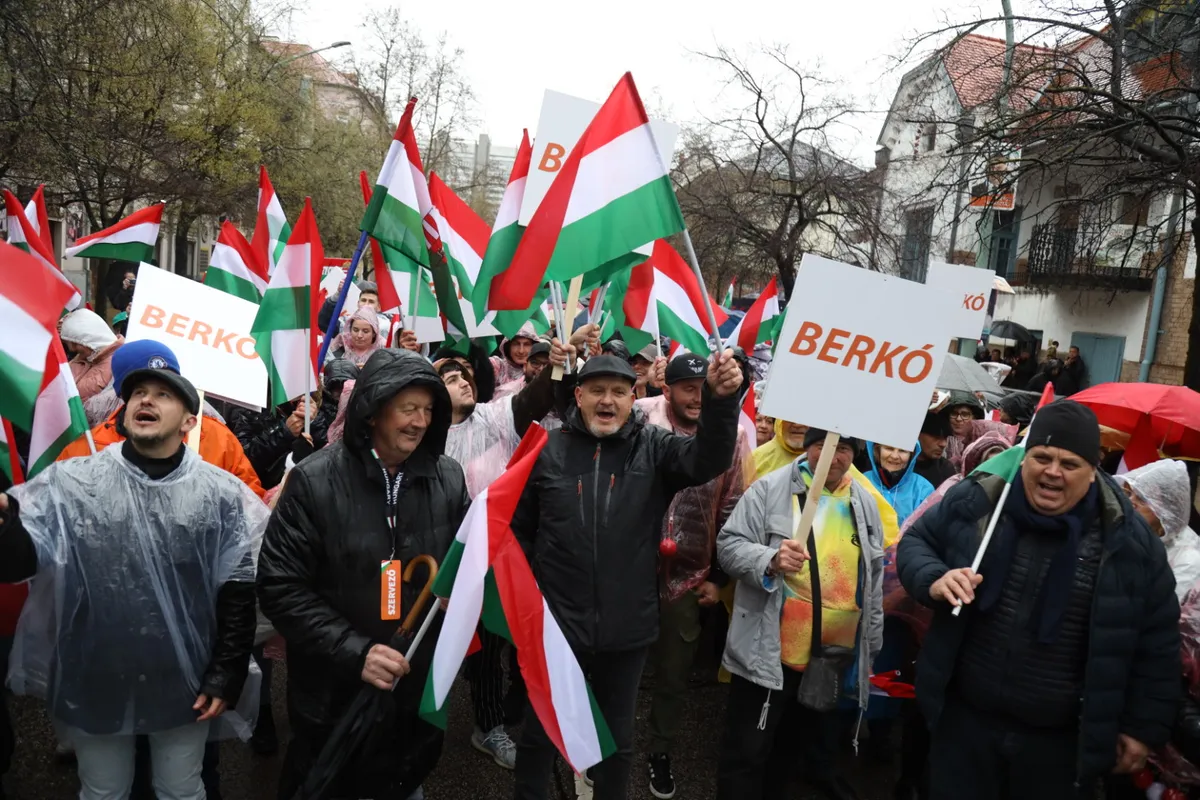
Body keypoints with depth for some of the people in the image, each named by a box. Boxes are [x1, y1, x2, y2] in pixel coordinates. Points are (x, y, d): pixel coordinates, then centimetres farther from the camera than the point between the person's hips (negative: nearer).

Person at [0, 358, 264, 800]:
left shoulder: (222, 493, -7)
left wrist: (226, 675, -5)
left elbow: (238, 592, -5)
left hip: (184, 685, 0)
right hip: (91, 684, 0)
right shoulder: (71, 483, -7)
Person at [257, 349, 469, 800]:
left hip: (422, 692, 3)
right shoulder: (314, 481, -14)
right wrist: (353, 652, -22)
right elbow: (280, 588, -14)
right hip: (336, 698, -3)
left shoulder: (448, 478, -3)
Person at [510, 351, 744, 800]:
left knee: (618, 737, 20)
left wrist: (719, 398, -38)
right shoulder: (548, 451, -3)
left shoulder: (654, 448, -3)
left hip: (626, 628, 1)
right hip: (554, 623, 0)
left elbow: (708, 459, -22)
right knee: (540, 731, 18)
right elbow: (519, 531, 3)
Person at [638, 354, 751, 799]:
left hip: (689, 576, 1)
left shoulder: (731, 433, -7)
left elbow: (732, 512, 1)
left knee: (673, 672, 17)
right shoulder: (640, 420, -11)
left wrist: (719, 577, 3)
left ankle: (660, 751, 40)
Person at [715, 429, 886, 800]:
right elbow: (729, 545, -11)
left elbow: (874, 579, 14)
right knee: (747, 755, 4)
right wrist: (770, 560, -30)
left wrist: (871, 648, 15)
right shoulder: (770, 488, -7)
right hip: (769, 654, -4)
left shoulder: (866, 504, 8)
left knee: (790, 750, 21)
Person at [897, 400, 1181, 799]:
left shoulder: (1128, 539, -9)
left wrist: (1144, 726, 3)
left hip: (1064, 739, 0)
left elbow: (1156, 645, 1)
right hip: (965, 717, 1)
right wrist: (933, 579, -17)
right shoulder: (975, 502, -8)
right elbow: (914, 541, 5)